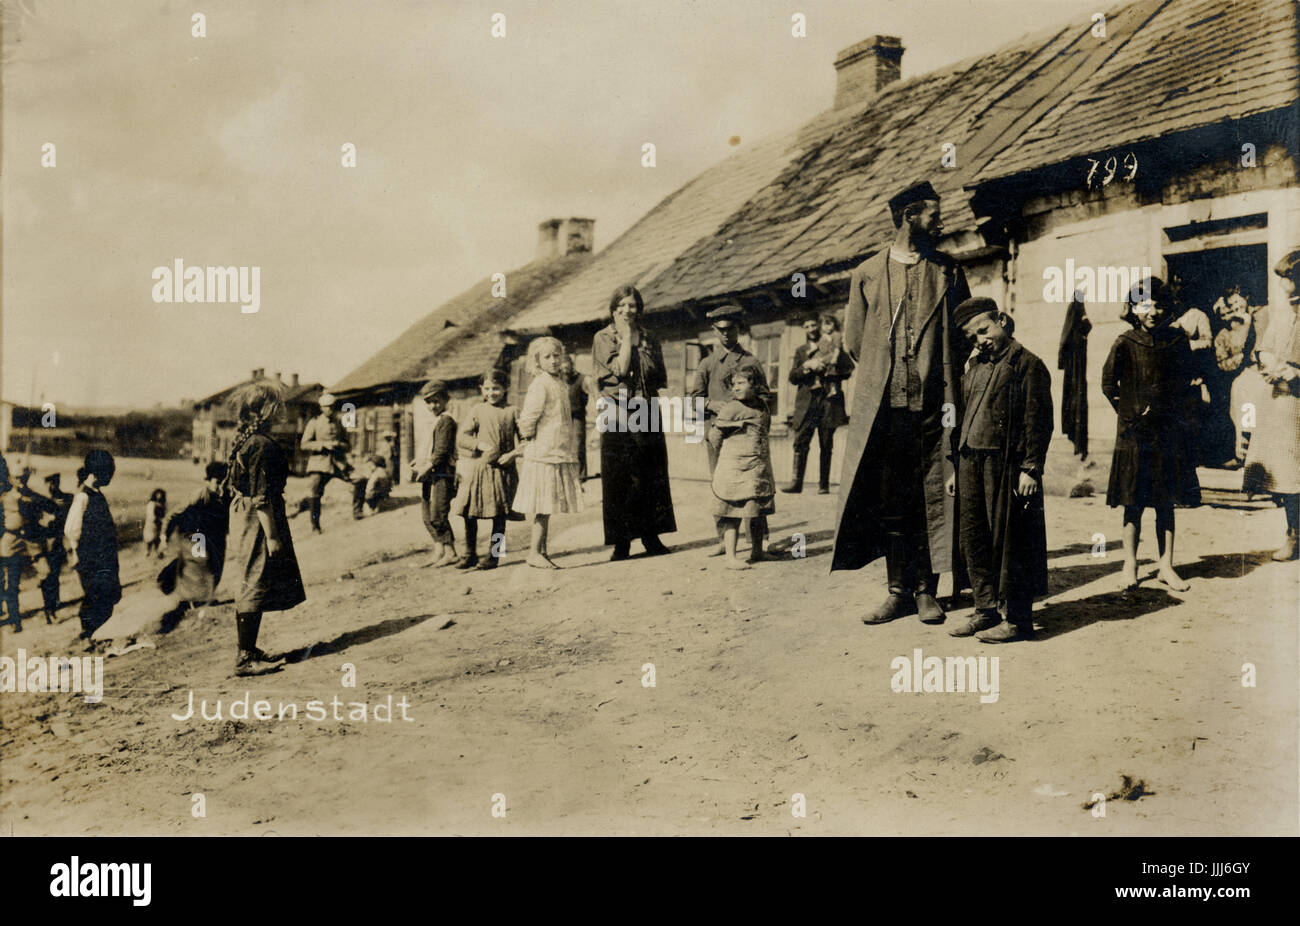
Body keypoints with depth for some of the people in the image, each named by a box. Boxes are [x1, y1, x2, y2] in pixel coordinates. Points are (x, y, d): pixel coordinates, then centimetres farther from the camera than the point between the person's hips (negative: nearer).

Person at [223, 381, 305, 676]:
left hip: (244, 516, 10)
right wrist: (272, 535, -20)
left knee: (251, 586, 17)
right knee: (255, 586, -4)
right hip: (259, 520, -10)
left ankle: (248, 651, 26)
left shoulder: (243, 440, 11)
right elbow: (261, 496, -22)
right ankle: (245, 658, 1)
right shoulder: (262, 446, -20)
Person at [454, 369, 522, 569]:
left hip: (502, 470, -2)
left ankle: (493, 555, 11)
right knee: (470, 513, 4)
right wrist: (482, 445, -14)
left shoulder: (511, 412, 3)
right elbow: (461, 437, -1)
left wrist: (513, 454, -14)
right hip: (477, 469, 2)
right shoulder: (477, 410, 6)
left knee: (499, 514, 0)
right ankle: (470, 555, 17)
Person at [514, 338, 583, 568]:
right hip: (543, 455, -8)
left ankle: (542, 550, 16)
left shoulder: (560, 384, 15)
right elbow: (527, 419, -19)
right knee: (544, 505, -7)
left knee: (548, 506, 10)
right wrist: (529, 434, -3)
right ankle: (535, 552, -2)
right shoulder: (540, 385, -13)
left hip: (559, 454, 8)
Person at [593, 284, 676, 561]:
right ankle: (621, 543, 2)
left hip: (646, 414, 4)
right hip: (617, 415, -4)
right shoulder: (603, 338, 2)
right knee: (618, 479, -3)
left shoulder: (650, 342, 13)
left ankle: (651, 537, 14)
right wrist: (626, 336, -7)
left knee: (651, 477, 5)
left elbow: (661, 379, 13)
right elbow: (619, 369, -12)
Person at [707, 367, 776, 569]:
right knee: (733, 513, -6)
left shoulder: (762, 407, 10)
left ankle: (757, 550, 26)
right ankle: (730, 556, -5)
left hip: (759, 467, 6)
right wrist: (722, 454, 10)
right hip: (733, 469, -6)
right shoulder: (730, 409, -7)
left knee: (759, 511, 11)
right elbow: (714, 435, -2)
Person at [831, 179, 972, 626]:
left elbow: (964, 336, 10)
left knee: (932, 498, 0)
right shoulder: (867, 273, 9)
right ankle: (898, 589, 11)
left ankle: (926, 590, 10)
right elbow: (854, 341, 12)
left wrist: (950, 391, 2)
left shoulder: (948, 272, 10)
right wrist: (882, 377, 8)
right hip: (883, 405, 0)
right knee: (888, 500, 2)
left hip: (933, 405, 0)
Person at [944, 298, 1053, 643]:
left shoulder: (1027, 365, -4)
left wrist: (1030, 469, -14)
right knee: (974, 540, 10)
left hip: (1006, 466, -7)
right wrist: (956, 466, 17)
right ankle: (987, 609, 21)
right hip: (971, 464, 7)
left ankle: (1016, 618, 6)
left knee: (1007, 541, -3)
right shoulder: (974, 367, 18)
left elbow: (1038, 420, -9)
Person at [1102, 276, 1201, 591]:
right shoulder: (1125, 344, -5)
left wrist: (1177, 412, 10)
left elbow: (1186, 379, 16)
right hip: (1135, 433, -3)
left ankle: (1166, 567, 12)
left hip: (1168, 432, 3)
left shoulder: (1177, 340, 4)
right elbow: (1108, 384, 2)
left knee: (1166, 503, 6)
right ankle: (1130, 565, 11)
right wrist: (1130, 413, 2)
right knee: (1133, 503, 2)